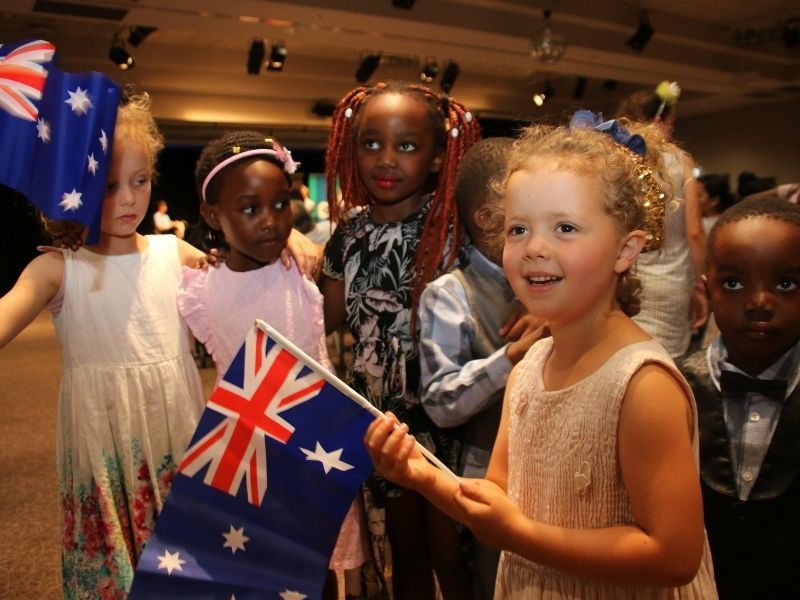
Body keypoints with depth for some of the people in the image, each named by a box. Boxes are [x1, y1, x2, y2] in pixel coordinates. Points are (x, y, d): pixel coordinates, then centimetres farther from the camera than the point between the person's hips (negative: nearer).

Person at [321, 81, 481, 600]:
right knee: (404, 549, 21)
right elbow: (332, 316, 1)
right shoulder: (351, 229, 1)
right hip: (377, 408, 4)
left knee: (449, 557, 10)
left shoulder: (448, 228, -13)